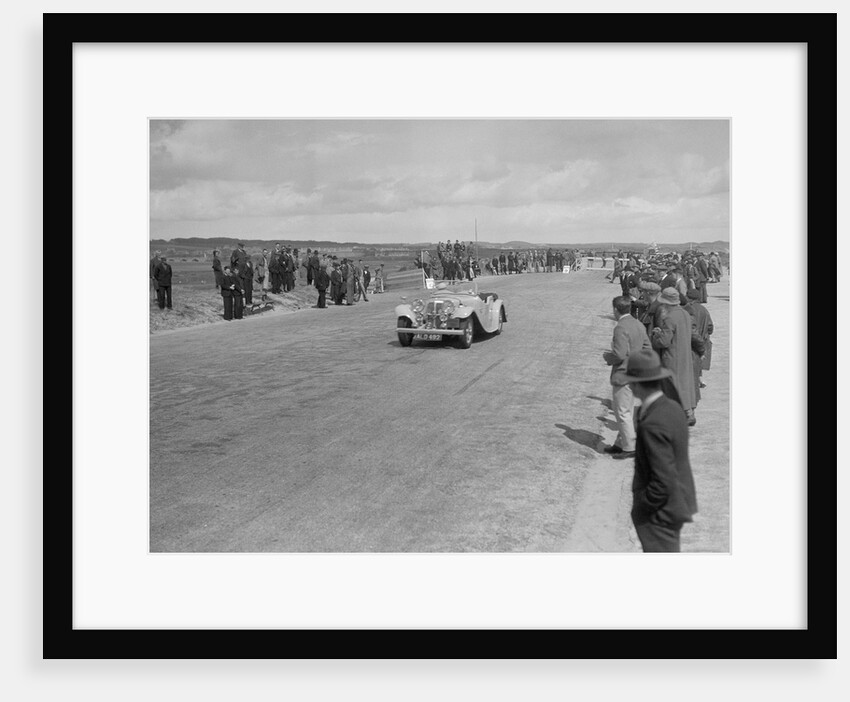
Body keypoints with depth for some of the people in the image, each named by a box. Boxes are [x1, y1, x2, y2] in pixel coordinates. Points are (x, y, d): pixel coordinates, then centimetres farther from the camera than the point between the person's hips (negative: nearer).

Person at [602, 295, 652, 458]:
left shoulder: (621, 328, -21)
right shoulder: (639, 325, 7)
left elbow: (619, 355, -24)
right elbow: (647, 347, 12)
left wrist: (607, 356, -6)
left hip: (623, 376, -9)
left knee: (623, 412, 1)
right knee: (625, 411, 18)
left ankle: (630, 447, 7)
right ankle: (620, 443, 27)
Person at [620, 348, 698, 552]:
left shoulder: (653, 424, -29)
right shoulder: (673, 408, 0)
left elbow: (663, 483, -27)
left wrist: (639, 510, -15)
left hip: (661, 512, -9)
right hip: (678, 502, 9)